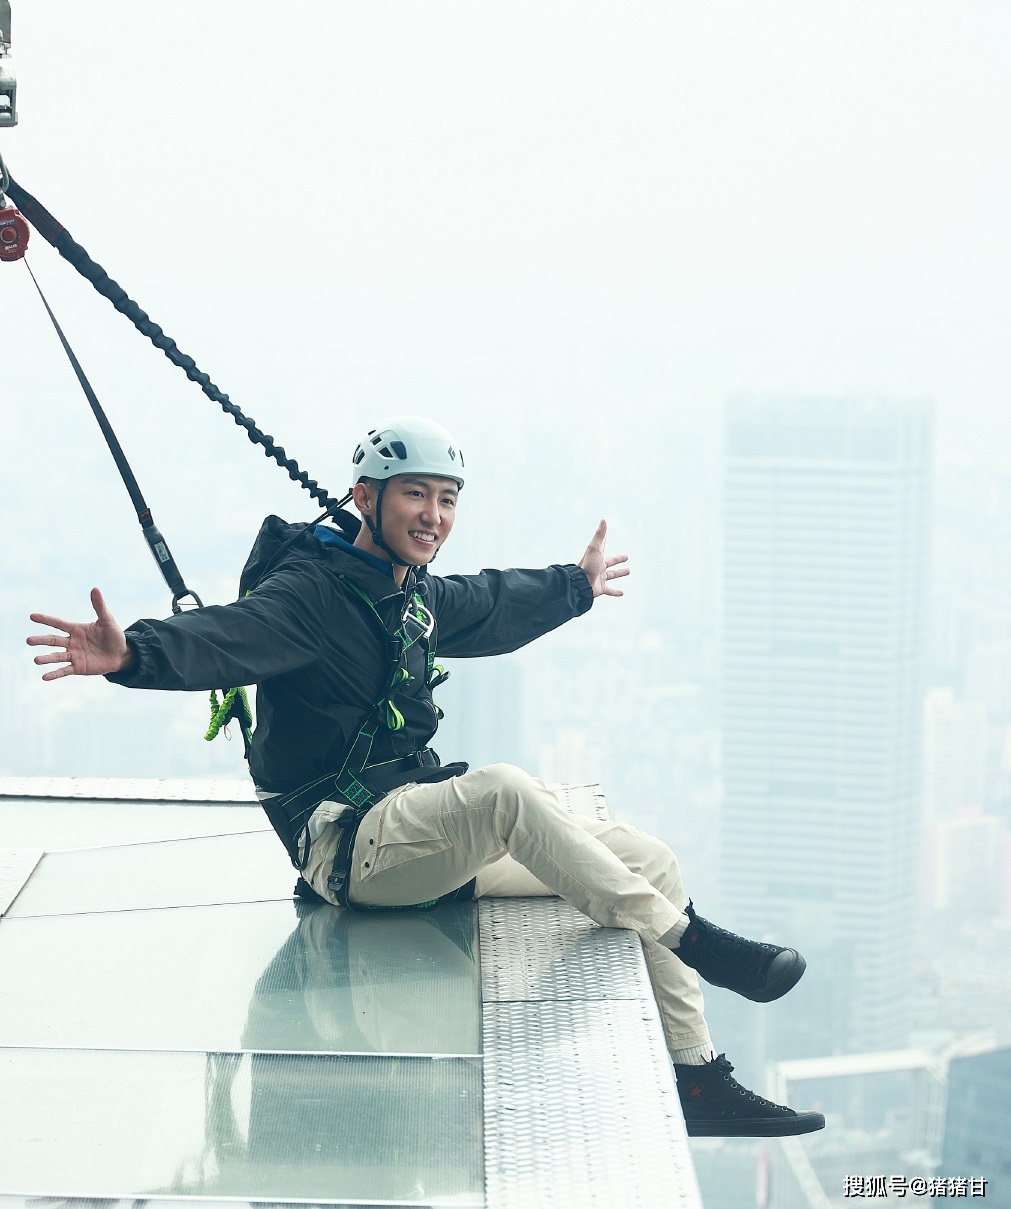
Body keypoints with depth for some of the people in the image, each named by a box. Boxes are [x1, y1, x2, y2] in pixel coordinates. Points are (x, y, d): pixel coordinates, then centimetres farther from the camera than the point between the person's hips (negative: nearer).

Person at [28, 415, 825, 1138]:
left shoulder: (416, 595, 12)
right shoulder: (309, 592, -15)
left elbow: (498, 607, 34)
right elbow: (224, 638, -34)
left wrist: (577, 585, 50)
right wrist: (135, 654, -54)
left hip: (433, 832, 9)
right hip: (346, 842, -9)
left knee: (653, 863, 2)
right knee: (504, 787, -37)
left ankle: (697, 1079, 9)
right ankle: (691, 941, -26)